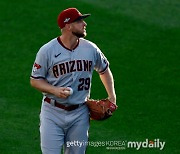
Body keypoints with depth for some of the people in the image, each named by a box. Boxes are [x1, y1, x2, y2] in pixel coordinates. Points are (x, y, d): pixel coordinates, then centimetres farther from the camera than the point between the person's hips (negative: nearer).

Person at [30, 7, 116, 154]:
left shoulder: (90, 48, 1)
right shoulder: (47, 50, -8)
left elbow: (104, 70, 18)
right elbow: (35, 80, -2)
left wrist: (112, 97, 10)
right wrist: (55, 90, -19)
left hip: (79, 114, 3)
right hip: (53, 113, -3)